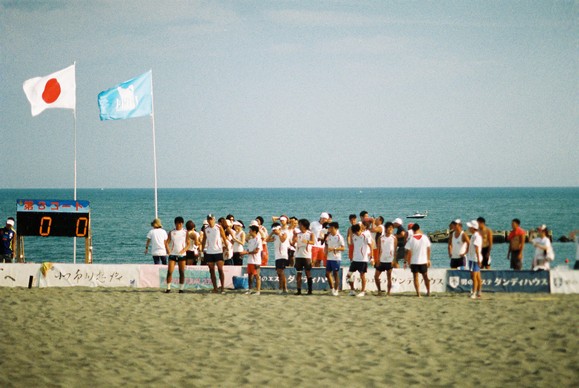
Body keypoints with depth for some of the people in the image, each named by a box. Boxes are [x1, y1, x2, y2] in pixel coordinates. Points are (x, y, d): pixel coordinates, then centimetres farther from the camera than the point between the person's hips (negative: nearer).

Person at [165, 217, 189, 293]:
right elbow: (167, 242, 5)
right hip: (172, 254, 0)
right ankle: (168, 288, -1)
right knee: (170, 271, -7)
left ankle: (181, 288, 7)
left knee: (182, 272, 1)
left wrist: (184, 250, -15)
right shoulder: (171, 232, 5)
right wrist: (168, 250, -13)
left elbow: (188, 243, 3)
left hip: (182, 255, 0)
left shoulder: (185, 232, 3)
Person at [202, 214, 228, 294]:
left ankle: (223, 287, -3)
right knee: (211, 271, 4)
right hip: (209, 252, 4)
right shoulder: (206, 229, 7)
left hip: (218, 251, -4)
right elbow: (204, 240, 15)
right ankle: (215, 288, 7)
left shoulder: (218, 227, -2)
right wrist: (203, 249, 9)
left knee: (220, 270, -7)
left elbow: (224, 238, 0)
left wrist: (225, 247, -6)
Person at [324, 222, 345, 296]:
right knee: (328, 273, 7)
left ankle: (336, 290, 7)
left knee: (336, 274, -1)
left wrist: (334, 249, -21)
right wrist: (326, 251, 1)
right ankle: (332, 288, 20)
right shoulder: (328, 236, 10)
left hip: (336, 258, -7)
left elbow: (343, 248, -12)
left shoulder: (339, 237, -9)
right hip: (329, 258, 7)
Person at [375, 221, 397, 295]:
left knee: (389, 277, -1)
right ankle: (379, 290, 18)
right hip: (382, 260, 3)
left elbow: (395, 250, 0)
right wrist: (378, 260, 0)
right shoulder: (381, 238, 6)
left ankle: (388, 292, 4)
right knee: (376, 276, 4)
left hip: (390, 261, -3)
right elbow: (379, 250, 7)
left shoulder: (394, 238, 0)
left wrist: (394, 260, -8)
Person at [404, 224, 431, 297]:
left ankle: (418, 293, -3)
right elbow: (428, 249, 5)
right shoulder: (425, 237, -2)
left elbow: (408, 252, -8)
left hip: (414, 261, -2)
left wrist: (408, 261, 3)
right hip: (424, 261, 2)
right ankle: (428, 292, 17)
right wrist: (428, 259, 16)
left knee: (416, 277, 4)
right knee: (425, 276, 16)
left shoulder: (411, 239, -9)